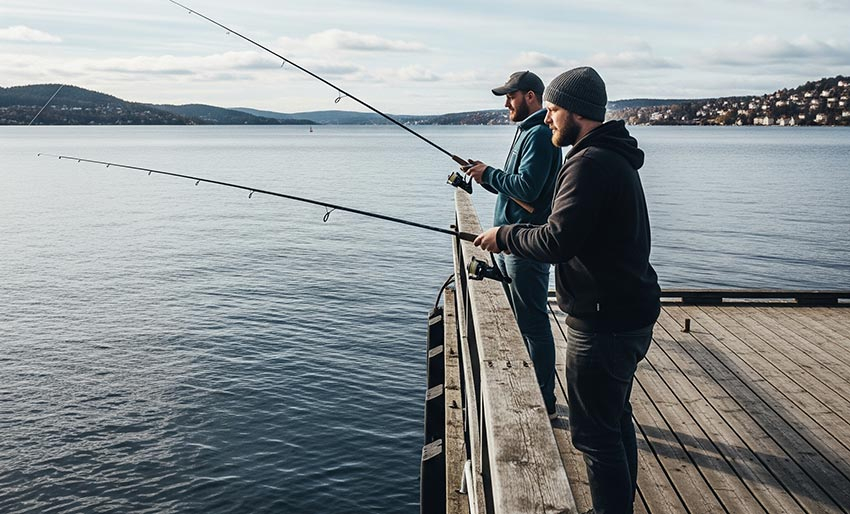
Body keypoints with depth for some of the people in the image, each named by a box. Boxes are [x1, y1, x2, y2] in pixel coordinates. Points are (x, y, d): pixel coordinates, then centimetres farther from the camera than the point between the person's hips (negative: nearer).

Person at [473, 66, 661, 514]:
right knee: (615, 419, 22)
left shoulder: (590, 163, -20)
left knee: (595, 432, -1)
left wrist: (504, 235, -10)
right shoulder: (615, 158, 14)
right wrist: (513, 239, 13)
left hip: (603, 323, -11)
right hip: (628, 316, 11)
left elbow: (559, 240, -26)